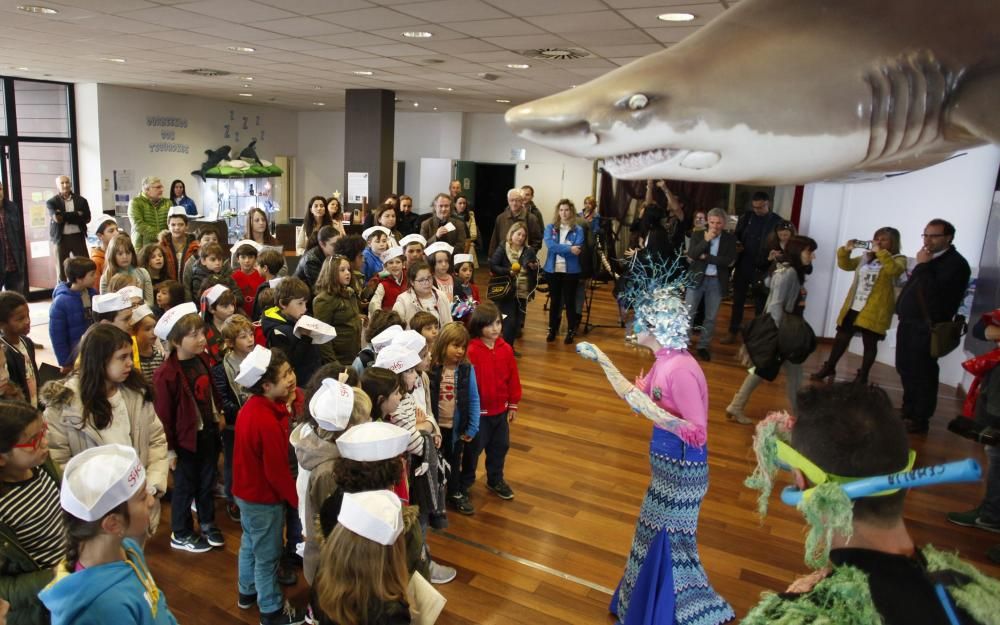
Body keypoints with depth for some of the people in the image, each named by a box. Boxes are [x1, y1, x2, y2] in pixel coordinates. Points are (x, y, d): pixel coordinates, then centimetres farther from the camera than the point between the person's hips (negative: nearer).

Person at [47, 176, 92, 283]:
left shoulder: (81, 200, 6)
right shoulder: (51, 202, 1)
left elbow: (87, 218, -3)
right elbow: (57, 218, -14)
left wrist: (65, 217, -8)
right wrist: (76, 214, -12)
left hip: (78, 237, 1)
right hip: (61, 238, -1)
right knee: (62, 269, 5)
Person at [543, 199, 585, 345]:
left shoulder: (578, 230, -1)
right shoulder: (550, 228, 3)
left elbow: (578, 249, -14)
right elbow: (550, 244, -14)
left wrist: (559, 248, -18)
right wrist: (568, 248, -21)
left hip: (571, 271, -1)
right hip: (553, 270, 2)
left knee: (569, 301, 5)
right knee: (554, 300, 12)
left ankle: (571, 331, 16)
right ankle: (552, 330, 23)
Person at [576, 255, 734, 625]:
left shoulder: (680, 369, -29)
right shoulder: (665, 360, -1)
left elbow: (698, 434, -30)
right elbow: (635, 395, 12)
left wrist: (651, 410, -33)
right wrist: (601, 360, 12)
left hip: (681, 467, -9)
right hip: (668, 462, 9)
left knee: (668, 540, 8)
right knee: (657, 534, 24)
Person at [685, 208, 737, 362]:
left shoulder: (730, 239, -1)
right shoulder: (698, 235, -1)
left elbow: (729, 260, -11)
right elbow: (691, 255, -12)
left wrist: (705, 257, -13)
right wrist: (706, 240, -20)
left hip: (717, 281, 1)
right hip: (697, 278, 0)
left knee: (711, 317, 8)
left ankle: (703, 346, 21)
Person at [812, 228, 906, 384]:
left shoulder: (898, 260, -4)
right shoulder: (866, 257, 14)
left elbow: (893, 270, -26)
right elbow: (845, 265, 12)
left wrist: (880, 252, -27)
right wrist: (845, 251, -4)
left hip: (875, 311, -5)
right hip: (853, 307, 6)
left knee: (869, 343, 5)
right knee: (841, 337, 12)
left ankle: (862, 376, 15)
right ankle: (829, 368, 24)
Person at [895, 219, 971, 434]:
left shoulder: (956, 263, -11)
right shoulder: (930, 259, 16)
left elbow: (936, 294, -23)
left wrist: (923, 266, -20)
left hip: (927, 327, -9)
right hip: (909, 322, 9)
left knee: (922, 373, -3)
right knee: (905, 369, 16)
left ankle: (920, 419, 6)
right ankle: (908, 410, 31)